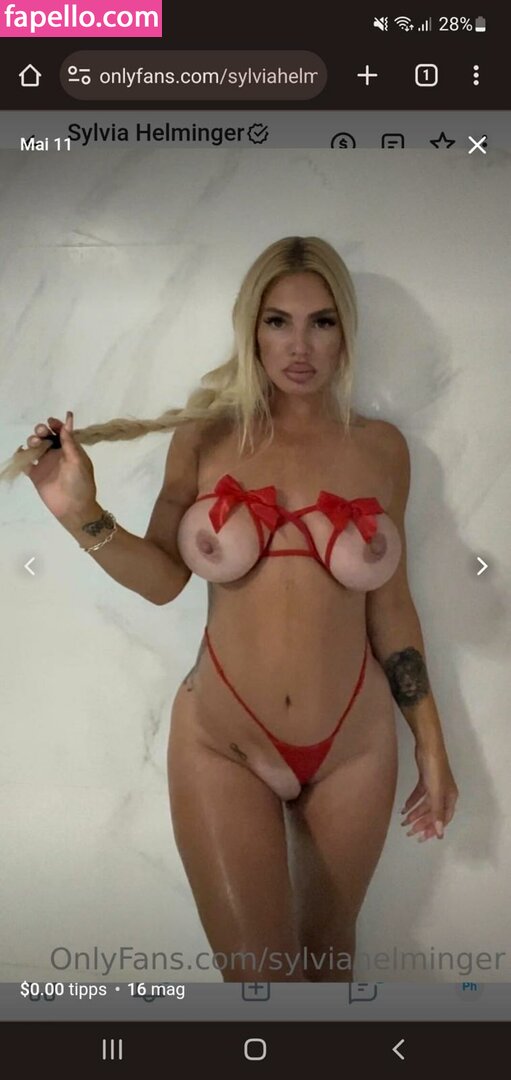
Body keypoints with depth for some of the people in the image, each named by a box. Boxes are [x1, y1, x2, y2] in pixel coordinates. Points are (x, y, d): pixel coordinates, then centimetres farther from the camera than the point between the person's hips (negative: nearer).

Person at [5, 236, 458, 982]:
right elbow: (163, 579, -6)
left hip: (354, 746, 2)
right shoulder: (206, 437, -5)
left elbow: (390, 604, 3)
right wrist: (82, 514, -22)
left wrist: (431, 743, 6)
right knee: (255, 971, 5)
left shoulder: (380, 449, -2)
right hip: (222, 745, -1)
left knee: (329, 948, 21)